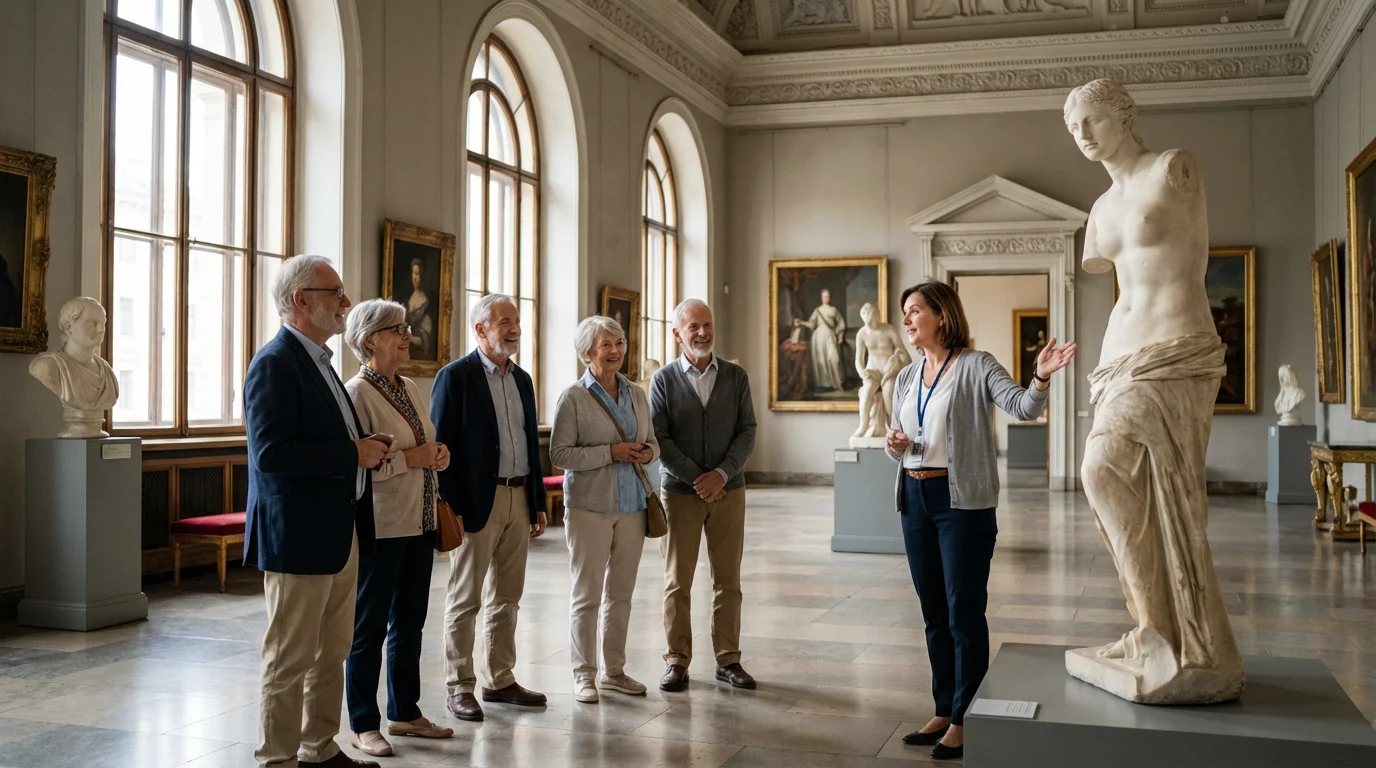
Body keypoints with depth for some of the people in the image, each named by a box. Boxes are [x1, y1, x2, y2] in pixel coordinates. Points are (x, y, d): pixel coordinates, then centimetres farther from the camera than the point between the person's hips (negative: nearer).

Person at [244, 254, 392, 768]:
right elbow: (270, 453, -25)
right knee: (290, 659, 0)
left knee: (332, 652, 17)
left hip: (342, 533, 10)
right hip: (299, 537, -10)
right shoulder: (276, 363, -15)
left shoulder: (317, 360, 15)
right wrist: (354, 454, -20)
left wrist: (368, 447, 4)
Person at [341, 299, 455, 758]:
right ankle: (363, 725, 15)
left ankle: (404, 712, 28)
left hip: (419, 524, 8)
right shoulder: (357, 393, -13)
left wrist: (437, 457, 1)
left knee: (409, 624, 15)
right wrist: (409, 458, -21)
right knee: (370, 628, 4)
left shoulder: (409, 389, 11)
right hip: (381, 528, -8)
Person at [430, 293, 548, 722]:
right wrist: (448, 509, -16)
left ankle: (499, 680, 23)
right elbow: (440, 446, -11)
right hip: (477, 502, -7)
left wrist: (538, 503, 14)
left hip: (519, 499, 7)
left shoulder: (522, 379, 13)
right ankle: (459, 687, 12)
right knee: (465, 599, 3)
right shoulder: (456, 377, -8)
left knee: (507, 598, 13)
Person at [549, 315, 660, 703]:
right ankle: (584, 675, 10)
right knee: (587, 593, 0)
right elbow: (559, 453, -12)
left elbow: (653, 442, 17)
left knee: (621, 592, 11)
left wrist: (647, 452, -6)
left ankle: (614, 670, 21)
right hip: (590, 506, -5)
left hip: (632, 504, 5)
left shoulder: (637, 394, 10)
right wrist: (610, 453, -19)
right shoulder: (573, 397, -6)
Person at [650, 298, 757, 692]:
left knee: (728, 581, 6)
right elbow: (660, 438, -6)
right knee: (677, 582, 3)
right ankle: (677, 662, 12)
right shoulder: (664, 379, 0)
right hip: (679, 492, -2)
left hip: (728, 491, 2)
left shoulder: (736, 376, 5)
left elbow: (747, 433, 1)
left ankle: (728, 660, 15)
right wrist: (697, 479, -12)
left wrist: (721, 474, -12)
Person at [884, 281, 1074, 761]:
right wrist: (895, 445, -3)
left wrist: (1041, 379, -41)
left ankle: (964, 719, 9)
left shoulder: (976, 366, -8)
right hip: (914, 498, 7)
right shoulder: (906, 378, 12)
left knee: (964, 613, -1)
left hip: (963, 501, -7)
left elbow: (1021, 407, -21)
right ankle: (944, 711, 25)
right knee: (934, 613, 14)